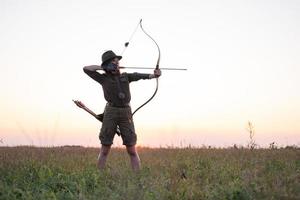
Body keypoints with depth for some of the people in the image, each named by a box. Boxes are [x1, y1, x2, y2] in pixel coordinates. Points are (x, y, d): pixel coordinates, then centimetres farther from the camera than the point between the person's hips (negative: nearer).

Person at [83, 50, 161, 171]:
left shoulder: (126, 76, 13)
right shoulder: (104, 78, 8)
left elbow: (141, 76, -2)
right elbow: (86, 69, 6)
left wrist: (154, 75, -20)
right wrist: (102, 67, -1)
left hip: (126, 113, 1)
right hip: (110, 113, -1)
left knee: (132, 151, -3)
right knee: (104, 150, 0)